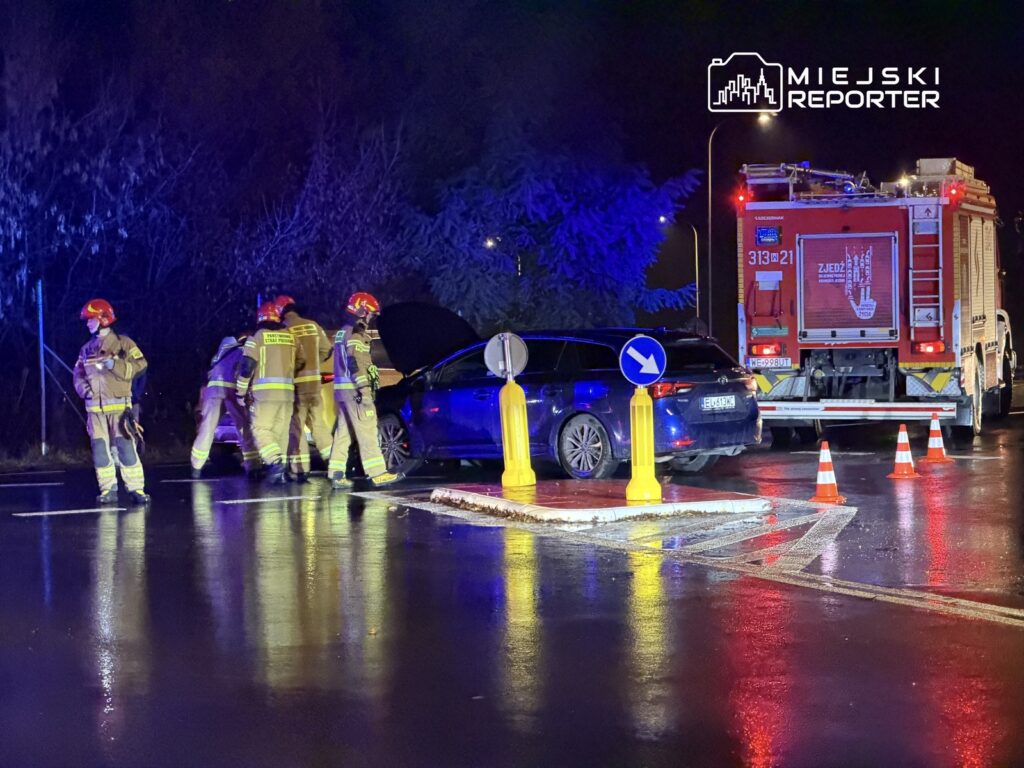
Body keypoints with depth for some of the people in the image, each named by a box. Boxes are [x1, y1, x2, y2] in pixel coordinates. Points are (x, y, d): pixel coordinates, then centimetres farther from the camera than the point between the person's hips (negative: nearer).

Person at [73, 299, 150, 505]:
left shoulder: (123, 343, -1)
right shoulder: (87, 349, 14)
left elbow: (139, 365, -9)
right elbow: (78, 374, 19)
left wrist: (114, 365, -19)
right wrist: (83, 387, -1)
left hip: (119, 405, -5)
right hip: (95, 407, 5)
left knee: (125, 447, -11)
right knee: (100, 449, 3)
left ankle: (136, 489, -8)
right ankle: (108, 490, 9)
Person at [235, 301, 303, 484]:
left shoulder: (257, 337, -2)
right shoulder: (291, 337, 11)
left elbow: (246, 366, -5)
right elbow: (300, 363, 19)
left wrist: (240, 392, 3)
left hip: (266, 391, -4)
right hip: (287, 391, 4)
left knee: (260, 428, -2)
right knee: (280, 431, 10)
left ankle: (275, 462, -22)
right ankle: (277, 471, 9)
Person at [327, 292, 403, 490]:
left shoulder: (342, 332, 20)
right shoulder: (355, 334, -11)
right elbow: (355, 363, -21)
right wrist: (363, 388, -23)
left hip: (342, 389, 10)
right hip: (354, 389, -10)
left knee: (343, 432, 9)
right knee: (367, 431, -10)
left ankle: (336, 474, 7)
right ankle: (377, 473, -11)